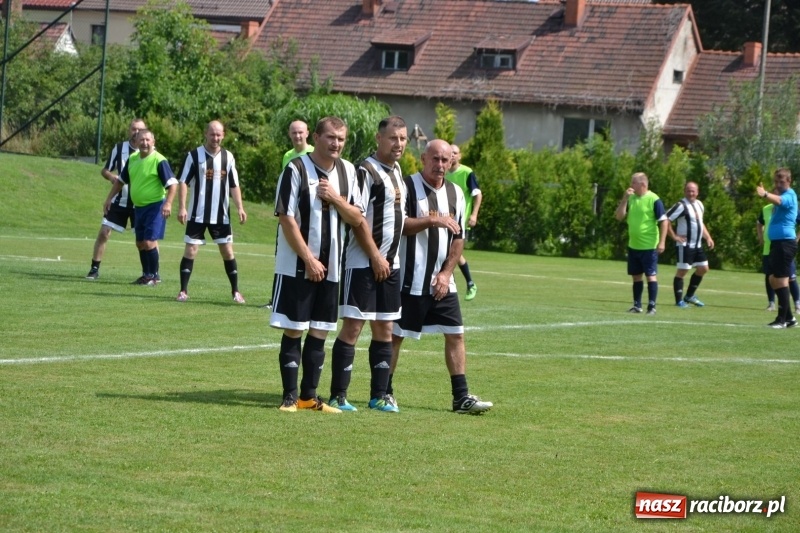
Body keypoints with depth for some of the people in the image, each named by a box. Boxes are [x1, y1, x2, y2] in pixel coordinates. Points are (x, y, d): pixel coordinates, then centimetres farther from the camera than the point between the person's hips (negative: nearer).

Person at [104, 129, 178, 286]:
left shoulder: (159, 161, -15)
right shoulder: (132, 159, 7)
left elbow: (172, 183, -18)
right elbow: (121, 180, 21)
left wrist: (168, 203, -30)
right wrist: (110, 198, 19)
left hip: (155, 207, -8)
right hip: (139, 207, 8)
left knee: (149, 242, -13)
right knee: (140, 243, 12)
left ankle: (152, 276, -2)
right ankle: (146, 274, 23)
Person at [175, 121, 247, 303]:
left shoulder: (228, 157, 6)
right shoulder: (194, 155, -3)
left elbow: (234, 185, 9)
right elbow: (183, 182, -5)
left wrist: (239, 207, -3)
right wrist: (182, 207, -14)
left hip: (221, 215, 2)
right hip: (197, 214, -2)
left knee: (227, 251, 3)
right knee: (190, 250, -3)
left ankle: (235, 291, 12)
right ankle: (183, 291, 3)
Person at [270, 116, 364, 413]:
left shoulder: (347, 171, 8)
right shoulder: (296, 169, -9)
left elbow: (357, 219, 8)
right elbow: (286, 219, -12)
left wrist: (336, 199, -11)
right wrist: (309, 260, -14)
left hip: (330, 268, 5)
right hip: (296, 266, -5)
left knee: (319, 333, 7)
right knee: (293, 331, -2)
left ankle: (309, 396, 14)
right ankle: (290, 396, 3)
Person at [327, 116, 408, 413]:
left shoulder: (397, 172, 16)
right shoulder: (366, 171, -12)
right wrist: (376, 256, -16)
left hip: (390, 264, 8)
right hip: (362, 264, -8)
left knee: (384, 329, 9)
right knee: (352, 327, -7)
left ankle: (379, 396, 14)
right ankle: (338, 396, -3)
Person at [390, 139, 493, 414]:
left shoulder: (455, 193, 10)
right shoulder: (407, 187, -8)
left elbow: (458, 238, 12)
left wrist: (446, 273, 1)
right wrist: (432, 219, -28)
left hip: (442, 282, 6)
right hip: (409, 281, -6)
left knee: (455, 335, 2)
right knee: (395, 334, 1)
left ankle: (461, 396, 4)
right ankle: (384, 392, 12)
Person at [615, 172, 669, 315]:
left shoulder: (653, 200, -12)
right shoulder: (631, 198, 7)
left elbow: (664, 221, -11)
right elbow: (619, 216, 3)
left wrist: (662, 242, -17)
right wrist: (625, 199, -9)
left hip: (649, 246, -7)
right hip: (633, 245, 7)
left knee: (651, 275, -5)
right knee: (636, 276, 12)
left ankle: (652, 307, -2)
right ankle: (637, 305, 20)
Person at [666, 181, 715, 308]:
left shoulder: (699, 205, 12)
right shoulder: (681, 206, -15)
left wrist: (708, 237, 17)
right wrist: (674, 236, -18)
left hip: (698, 245, 9)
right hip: (685, 245, -9)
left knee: (703, 268, 13)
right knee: (682, 271, -5)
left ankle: (689, 296, 26)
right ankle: (679, 301, 3)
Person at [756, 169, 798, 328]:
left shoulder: (789, 195, -13)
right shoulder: (781, 195, 18)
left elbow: (779, 200, -36)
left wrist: (765, 194, -54)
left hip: (785, 242, -10)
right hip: (776, 242, 10)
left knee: (780, 280, -9)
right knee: (773, 279, 13)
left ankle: (782, 319, -5)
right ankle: (788, 317, 20)